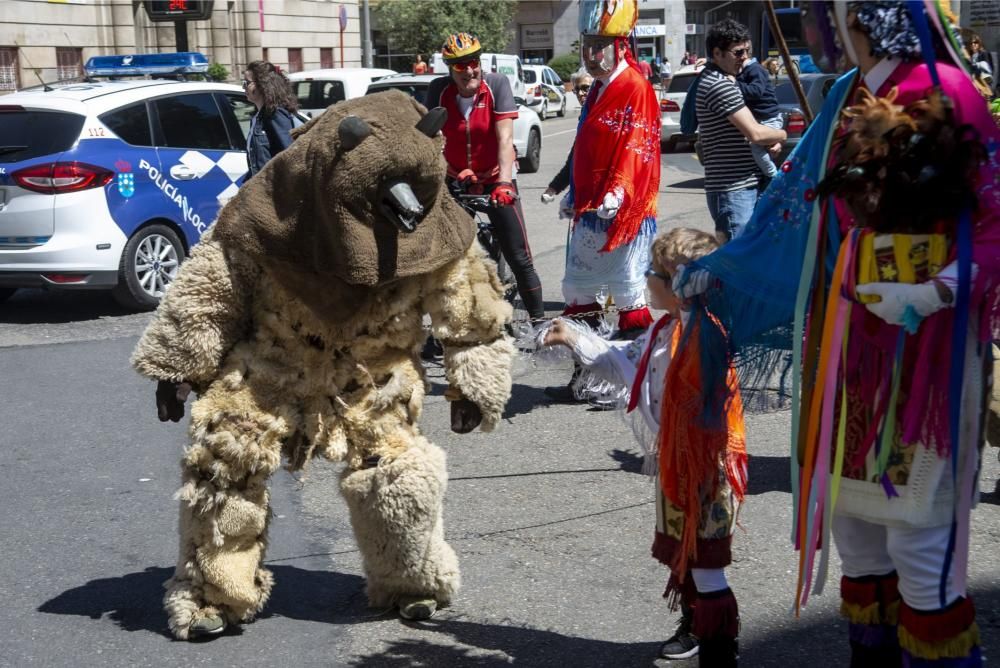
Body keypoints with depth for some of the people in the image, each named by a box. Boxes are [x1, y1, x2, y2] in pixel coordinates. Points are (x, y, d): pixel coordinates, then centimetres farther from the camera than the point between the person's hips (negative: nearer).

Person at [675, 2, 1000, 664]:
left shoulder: (946, 94, -10)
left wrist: (937, 292, -26)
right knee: (851, 511, 14)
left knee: (917, 534, -4)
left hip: (922, 342, -8)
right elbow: (795, 205, 21)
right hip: (849, 337, 8)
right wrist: (721, 267, 24)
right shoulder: (847, 100, 13)